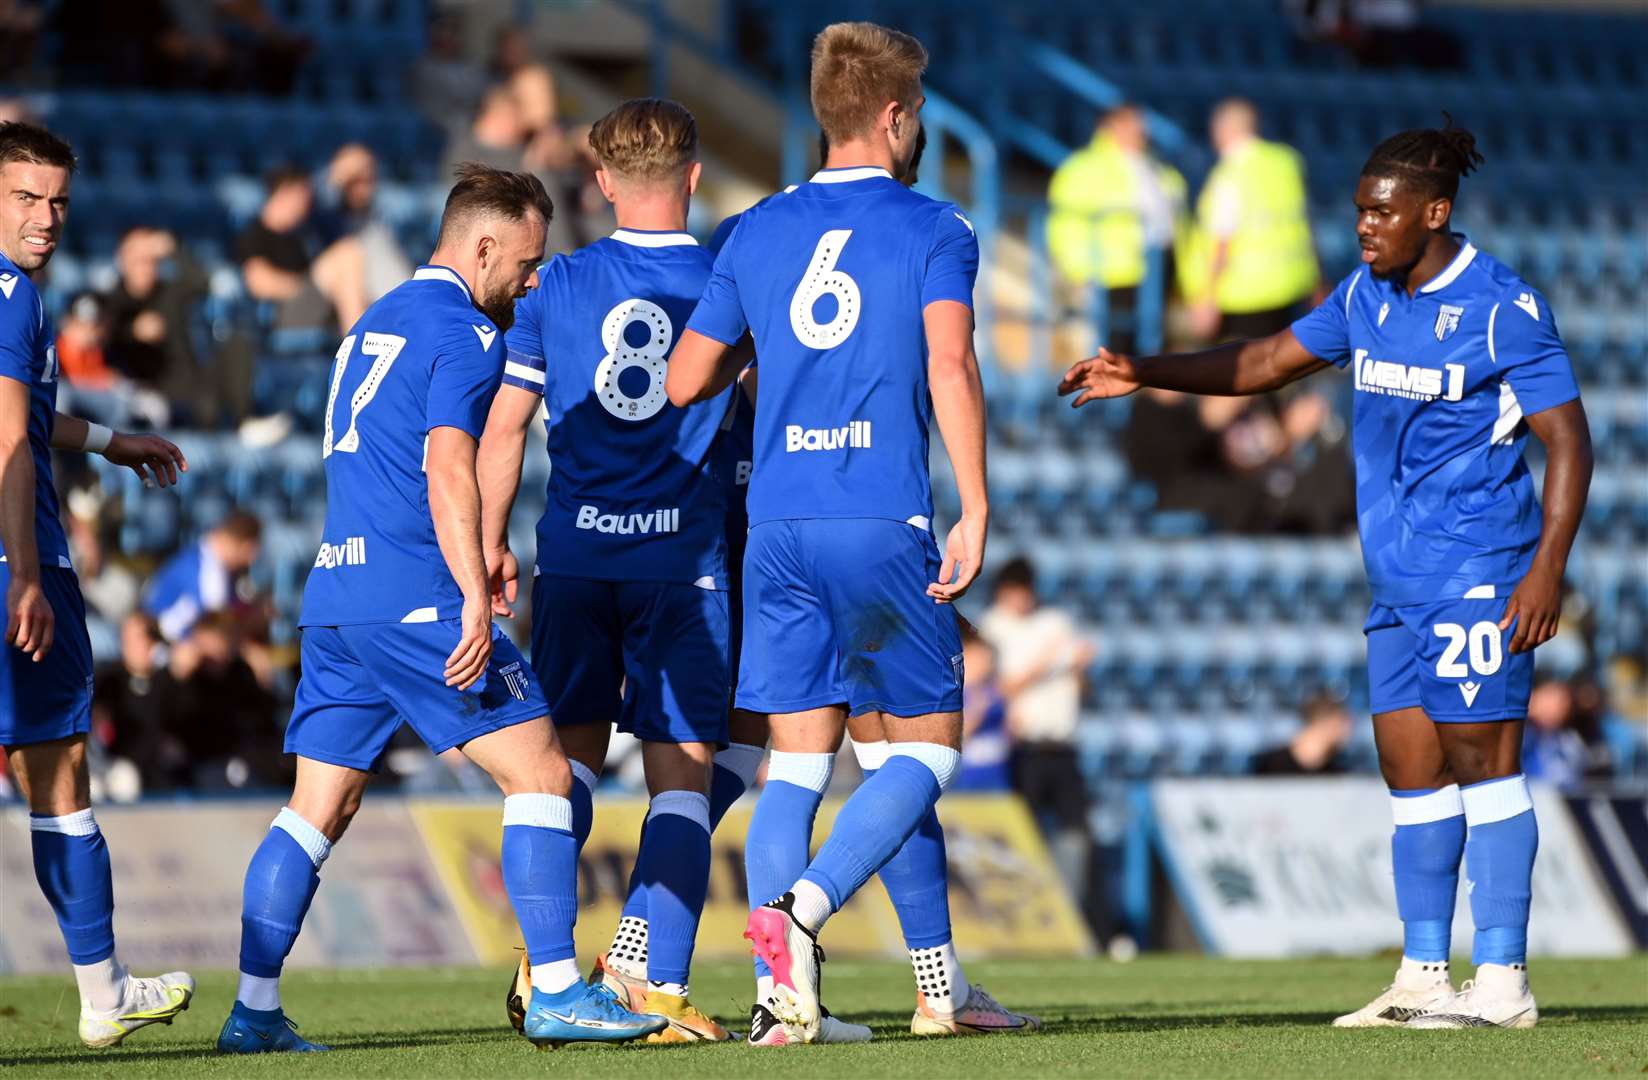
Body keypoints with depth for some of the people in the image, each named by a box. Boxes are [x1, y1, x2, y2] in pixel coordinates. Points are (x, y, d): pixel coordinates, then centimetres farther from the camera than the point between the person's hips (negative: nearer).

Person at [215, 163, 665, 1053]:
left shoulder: (374, 323, 22)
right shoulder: (464, 333, -7)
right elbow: (448, 470, -19)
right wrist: (476, 595, -23)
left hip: (334, 595, 9)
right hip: (416, 598, -9)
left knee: (318, 808, 9)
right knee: (539, 772, -4)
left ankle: (253, 1010, 5)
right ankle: (556, 993, -8)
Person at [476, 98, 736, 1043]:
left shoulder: (556, 287, 2)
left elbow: (504, 429, 6)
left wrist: (492, 543, 16)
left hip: (575, 550, 2)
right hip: (682, 556, -2)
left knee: (572, 751, 12)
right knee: (681, 775, 2)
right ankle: (655, 979, -9)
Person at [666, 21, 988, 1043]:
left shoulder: (758, 233, 12)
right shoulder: (935, 229, 0)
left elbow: (686, 382, 14)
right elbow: (950, 363, -14)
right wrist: (976, 512, -14)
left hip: (778, 527, 4)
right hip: (888, 524, -4)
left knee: (798, 760, 6)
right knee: (928, 746, 7)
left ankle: (785, 997, -4)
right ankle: (803, 908, -16)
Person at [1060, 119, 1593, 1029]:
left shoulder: (1502, 308, -11)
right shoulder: (1366, 295, 11)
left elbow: (1568, 441, -11)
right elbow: (1266, 363, 19)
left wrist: (1547, 568, -18)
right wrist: (1145, 373, 8)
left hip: (1478, 577, -8)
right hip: (1398, 580, 8)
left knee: (1477, 757, -9)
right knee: (1409, 770, 6)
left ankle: (1503, 981, -7)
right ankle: (1423, 978, 10)